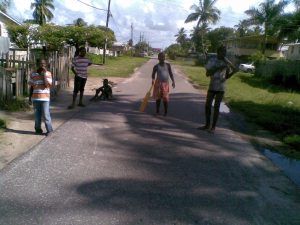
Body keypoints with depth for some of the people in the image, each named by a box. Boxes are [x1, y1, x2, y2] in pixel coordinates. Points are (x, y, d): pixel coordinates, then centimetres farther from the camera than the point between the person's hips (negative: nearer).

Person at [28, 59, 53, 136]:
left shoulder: (48, 73, 0)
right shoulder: (33, 74, 7)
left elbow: (48, 84, -12)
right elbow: (31, 85, 13)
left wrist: (44, 74, -13)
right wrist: (30, 96, 8)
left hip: (45, 98, -3)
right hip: (35, 98, 3)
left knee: (46, 114, -4)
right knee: (37, 115, 8)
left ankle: (49, 129, 5)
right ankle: (38, 129, 20)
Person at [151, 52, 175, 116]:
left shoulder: (168, 65, 3)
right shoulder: (156, 66, -1)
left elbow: (171, 74, 7)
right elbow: (153, 74, 7)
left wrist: (173, 81, -4)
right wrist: (153, 80, -12)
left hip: (165, 84, 1)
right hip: (158, 83, 0)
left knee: (165, 98, -2)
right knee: (158, 98, 6)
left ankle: (166, 111, 10)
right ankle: (157, 111, 19)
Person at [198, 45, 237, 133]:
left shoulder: (226, 62, 0)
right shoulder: (212, 60, -2)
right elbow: (207, 73, -11)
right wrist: (217, 68, -19)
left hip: (220, 88, -1)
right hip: (211, 87, 1)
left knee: (216, 107, 0)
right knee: (207, 105, 4)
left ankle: (213, 127, 7)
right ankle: (207, 125, 19)